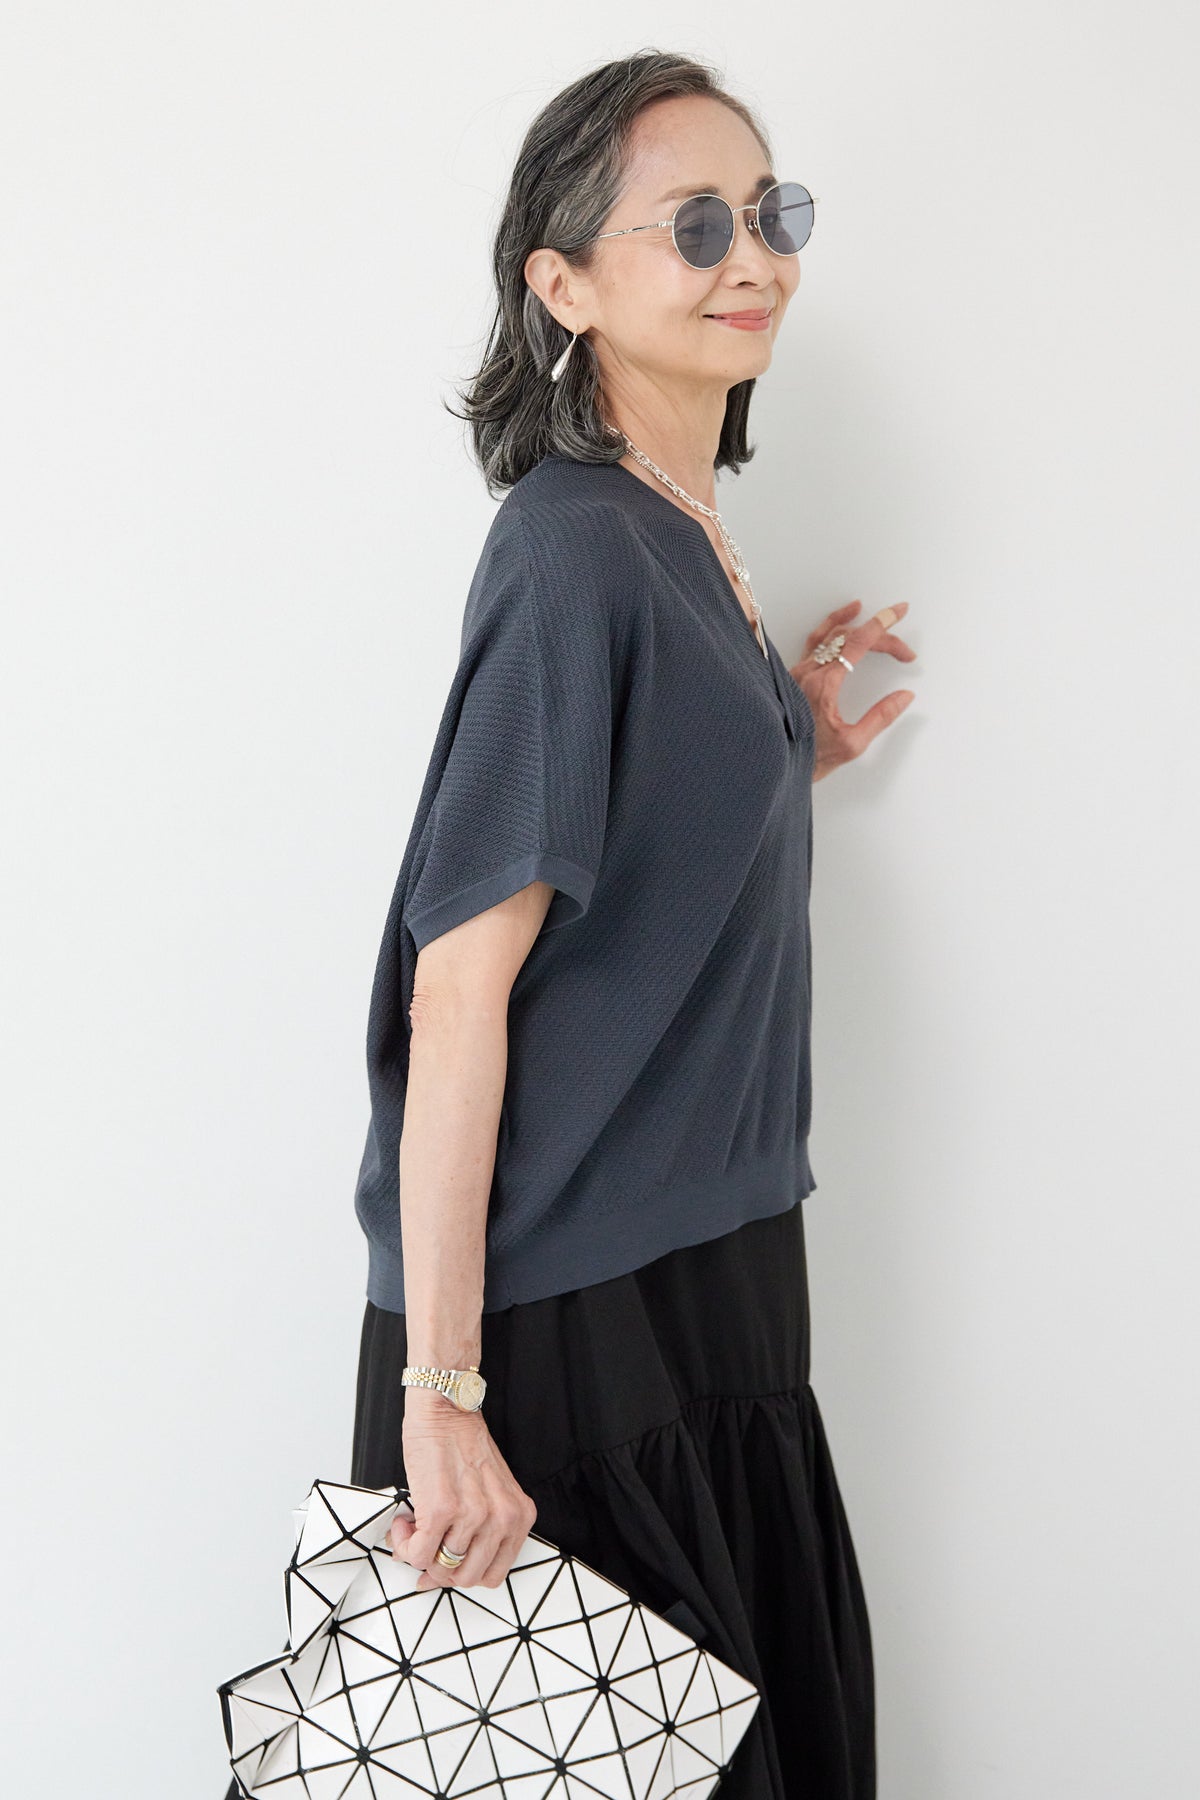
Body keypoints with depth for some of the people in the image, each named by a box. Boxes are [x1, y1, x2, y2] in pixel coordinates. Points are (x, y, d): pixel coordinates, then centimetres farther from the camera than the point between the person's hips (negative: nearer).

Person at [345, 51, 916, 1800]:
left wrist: (789, 755, 10)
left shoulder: (690, 536, 9)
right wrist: (440, 1391, -24)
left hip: (711, 1265, 9)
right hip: (572, 1315, -8)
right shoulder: (574, 547, -18)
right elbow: (460, 987, -22)